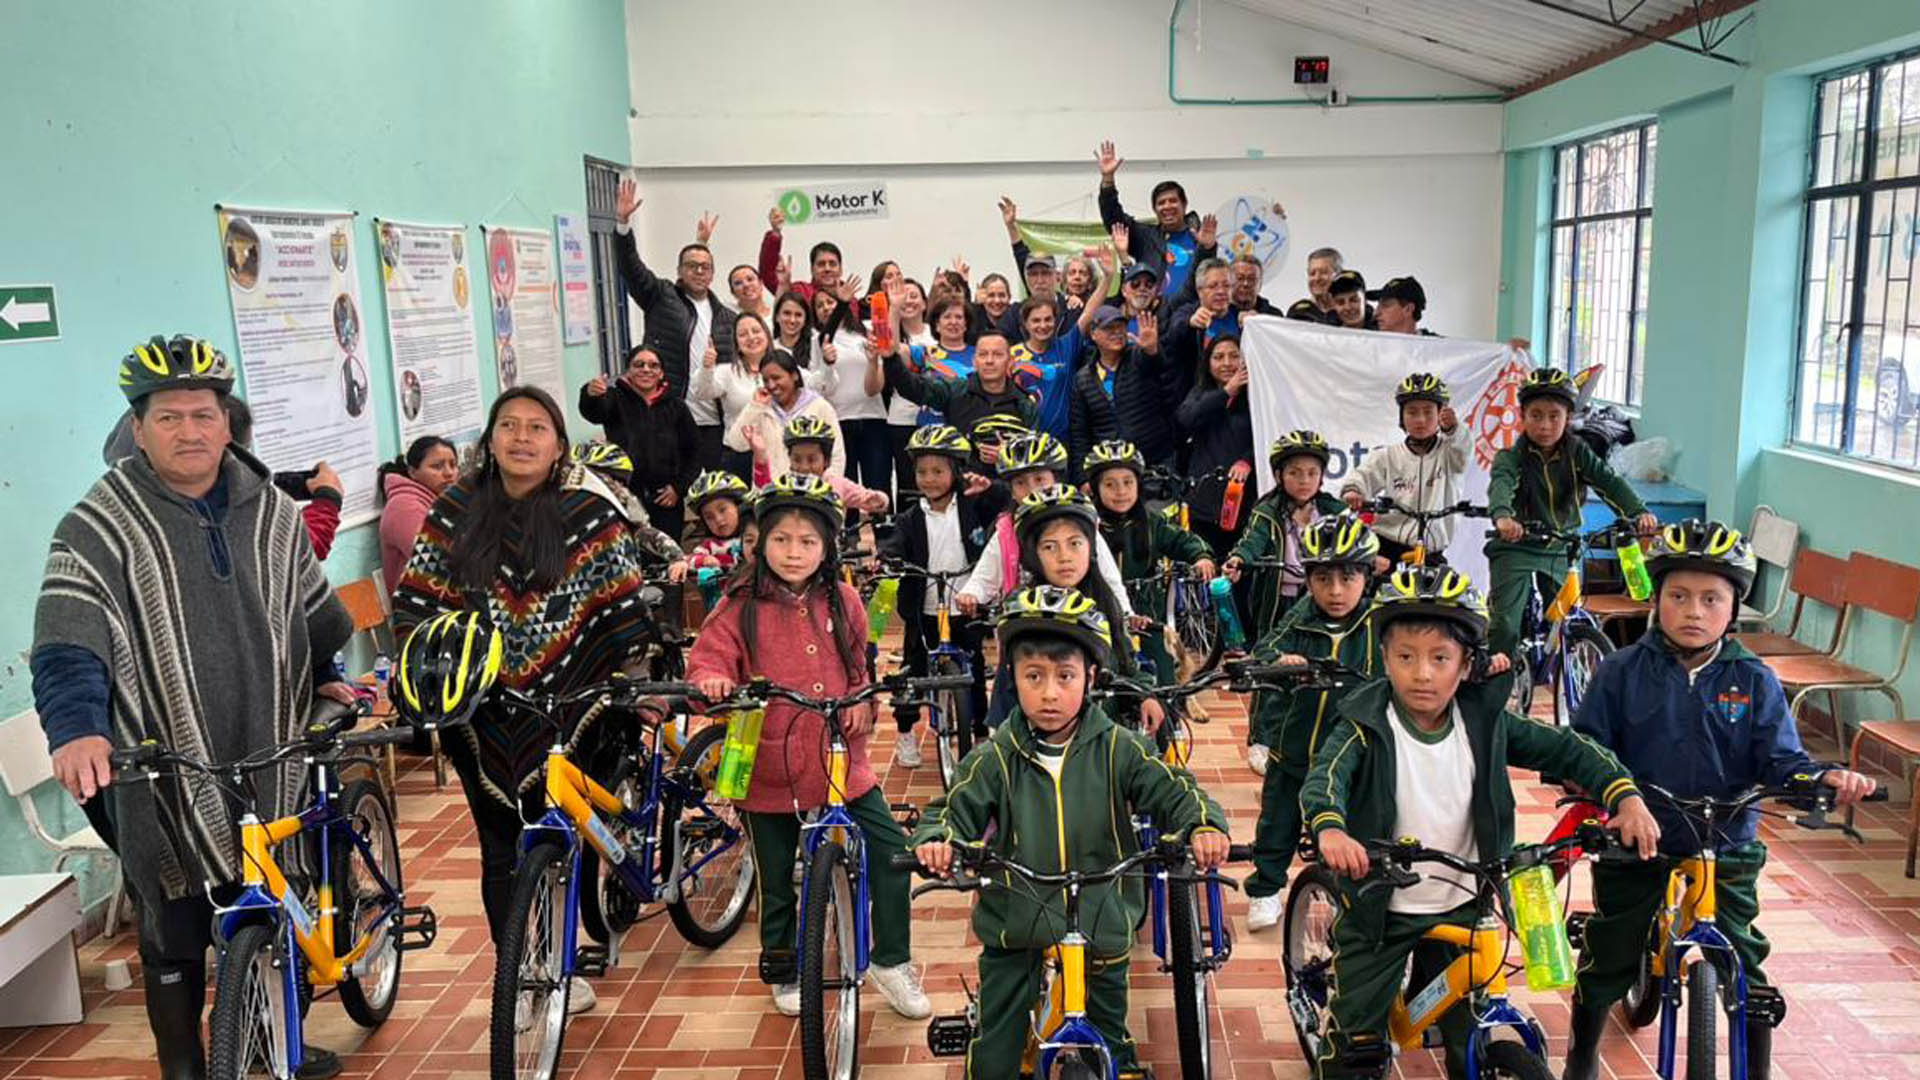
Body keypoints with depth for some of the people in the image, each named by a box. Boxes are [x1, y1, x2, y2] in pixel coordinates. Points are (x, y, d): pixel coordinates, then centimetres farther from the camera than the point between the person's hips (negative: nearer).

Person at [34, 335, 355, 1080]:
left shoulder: (272, 512, 5)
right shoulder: (97, 529, -9)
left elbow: (309, 607, 20)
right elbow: (67, 649, -19)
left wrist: (323, 677, 14)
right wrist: (75, 731, -33)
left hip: (268, 764, 4)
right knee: (175, 940, 8)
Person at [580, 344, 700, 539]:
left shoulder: (676, 407, 11)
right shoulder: (616, 400, 5)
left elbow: (693, 452, 13)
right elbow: (592, 412, -19)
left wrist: (679, 487, 0)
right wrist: (590, 394, -43)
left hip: (665, 500, 2)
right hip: (625, 498, -2)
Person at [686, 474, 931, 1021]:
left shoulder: (842, 601, 3)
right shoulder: (741, 606, -7)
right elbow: (706, 658, -7)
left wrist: (863, 700, -1)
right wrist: (712, 681, -29)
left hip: (842, 761, 2)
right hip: (769, 767, -2)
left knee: (892, 849, -2)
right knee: (777, 879, 11)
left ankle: (891, 960, 17)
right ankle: (784, 972, 34)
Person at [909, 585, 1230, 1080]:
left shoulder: (1118, 750, -9)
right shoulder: (995, 759, -9)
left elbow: (1175, 792, -10)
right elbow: (953, 810, -9)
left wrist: (1204, 827, -30)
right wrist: (935, 840, -32)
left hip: (1100, 931, 1)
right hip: (1015, 933, 0)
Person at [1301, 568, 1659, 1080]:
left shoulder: (1483, 721, -7)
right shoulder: (1365, 726, -18)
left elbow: (1564, 749, -2)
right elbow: (1325, 776, -33)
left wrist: (1627, 796, -17)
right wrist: (1330, 828, -54)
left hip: (1461, 909, 3)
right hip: (1379, 911, -3)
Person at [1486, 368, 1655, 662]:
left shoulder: (1577, 453, 0)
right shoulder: (1511, 457, -11)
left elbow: (1609, 480, -13)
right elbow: (1501, 485, -31)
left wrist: (1638, 512, -32)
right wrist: (1502, 517, -55)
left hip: (1560, 552, 4)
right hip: (1515, 549, -4)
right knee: (1505, 626, -15)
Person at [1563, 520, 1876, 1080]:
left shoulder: (1755, 682, -3)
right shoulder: (1623, 671, -7)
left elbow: (1781, 759, -6)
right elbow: (1586, 743, -8)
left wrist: (1825, 777, -26)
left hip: (1726, 850, 1)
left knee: (1747, 977, 4)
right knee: (1605, 965, 12)